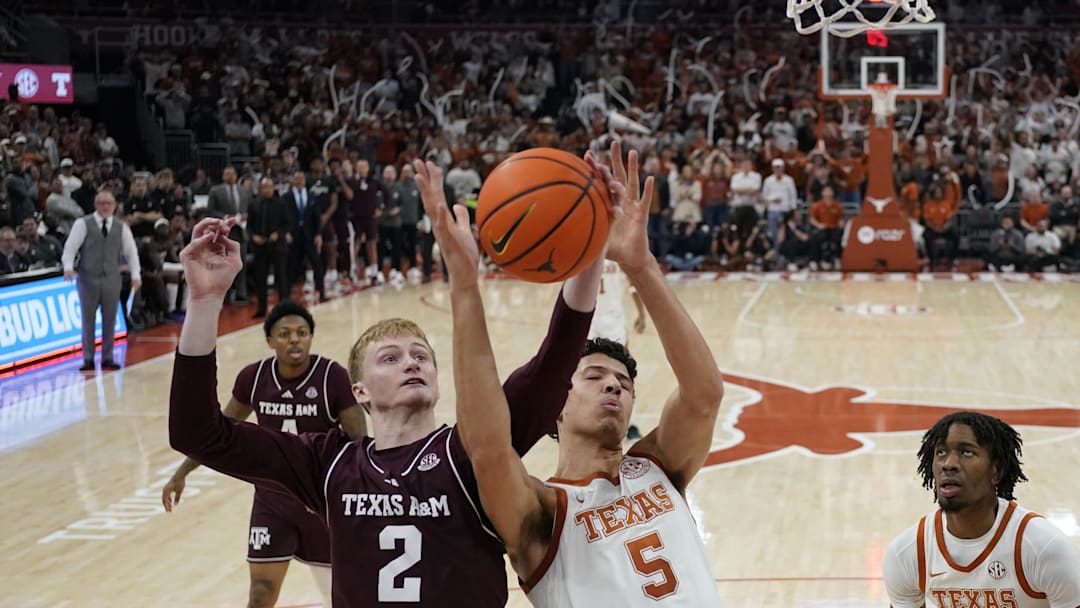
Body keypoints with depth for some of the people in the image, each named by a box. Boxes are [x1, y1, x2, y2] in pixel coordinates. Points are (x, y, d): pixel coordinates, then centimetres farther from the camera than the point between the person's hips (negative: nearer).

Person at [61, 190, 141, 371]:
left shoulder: (121, 227, 8)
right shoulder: (83, 224, -1)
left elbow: (131, 251, 10)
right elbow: (70, 246, -6)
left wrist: (135, 275, 1)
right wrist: (68, 267, -21)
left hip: (112, 279, 2)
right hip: (88, 278, -2)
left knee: (110, 320, 5)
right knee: (88, 320, 2)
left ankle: (107, 358, 14)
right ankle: (88, 359, 9)